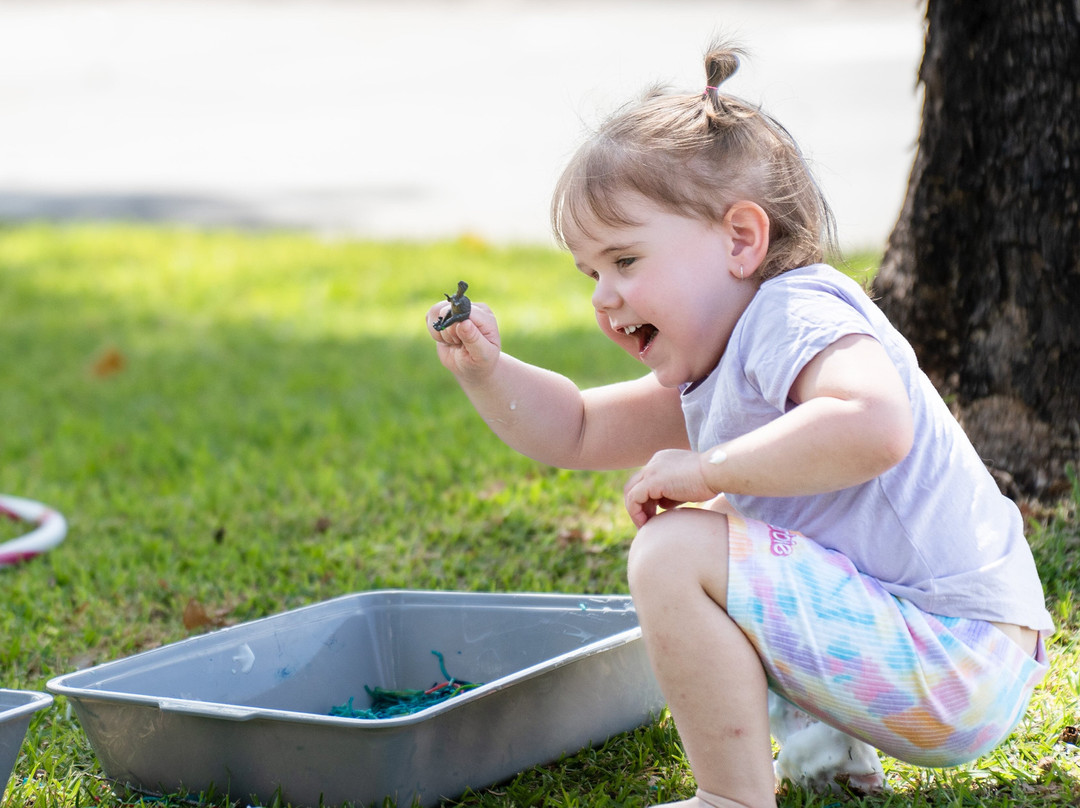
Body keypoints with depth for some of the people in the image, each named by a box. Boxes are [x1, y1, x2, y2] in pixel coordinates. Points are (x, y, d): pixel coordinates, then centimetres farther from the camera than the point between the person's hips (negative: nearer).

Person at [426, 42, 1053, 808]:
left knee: (677, 552, -21)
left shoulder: (798, 316, -16)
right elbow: (578, 431, 22)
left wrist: (705, 469, -26)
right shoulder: (710, 376, 16)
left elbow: (874, 426, -37)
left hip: (951, 668, -11)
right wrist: (485, 371, 4)